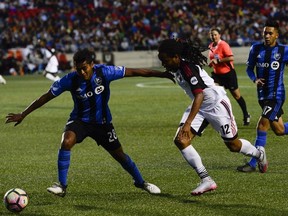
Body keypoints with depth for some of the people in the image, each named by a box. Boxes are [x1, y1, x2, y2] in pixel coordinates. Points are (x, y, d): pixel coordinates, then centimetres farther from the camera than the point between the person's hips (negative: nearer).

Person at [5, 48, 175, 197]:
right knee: (66, 142, -29)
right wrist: (23, 115, -14)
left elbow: (133, 72, -17)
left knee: (119, 155, 6)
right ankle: (62, 186, -17)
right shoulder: (70, 80, -21)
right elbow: (47, 97, -13)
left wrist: (164, 74, -18)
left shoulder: (104, 72, -22)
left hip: (102, 122, 1)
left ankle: (140, 182, 33)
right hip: (80, 120, -1)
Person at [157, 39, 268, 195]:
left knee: (233, 145, 7)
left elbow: (199, 95, -39)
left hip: (216, 103, -8)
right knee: (180, 140, -12)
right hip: (200, 106, 8)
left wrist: (188, 123, -46)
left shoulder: (188, 68, -30)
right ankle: (206, 180, -11)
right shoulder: (176, 67, -3)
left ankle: (259, 154, 42)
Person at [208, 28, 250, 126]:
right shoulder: (211, 46, 6)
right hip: (217, 74, 6)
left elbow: (231, 58, -27)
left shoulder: (223, 45, -17)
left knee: (236, 95, 5)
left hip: (228, 73, -6)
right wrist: (211, 63, 5)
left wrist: (218, 60, -27)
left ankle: (246, 115, 23)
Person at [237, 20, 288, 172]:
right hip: (263, 95, 5)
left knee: (262, 125, -14)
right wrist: (254, 79, -7)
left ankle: (253, 164, -9)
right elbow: (249, 68, 13)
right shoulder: (256, 49, 3)